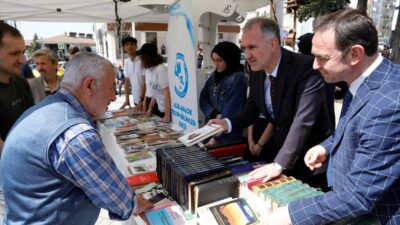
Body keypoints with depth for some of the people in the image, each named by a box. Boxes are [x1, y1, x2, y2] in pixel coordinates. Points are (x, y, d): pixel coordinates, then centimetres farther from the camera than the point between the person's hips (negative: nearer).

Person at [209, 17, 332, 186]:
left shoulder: (305, 68, -25)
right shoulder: (257, 73, -4)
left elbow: (303, 121, -32)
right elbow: (251, 111, 6)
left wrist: (279, 164, -36)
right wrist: (227, 123, -12)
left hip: (310, 152, -5)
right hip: (279, 144, 6)